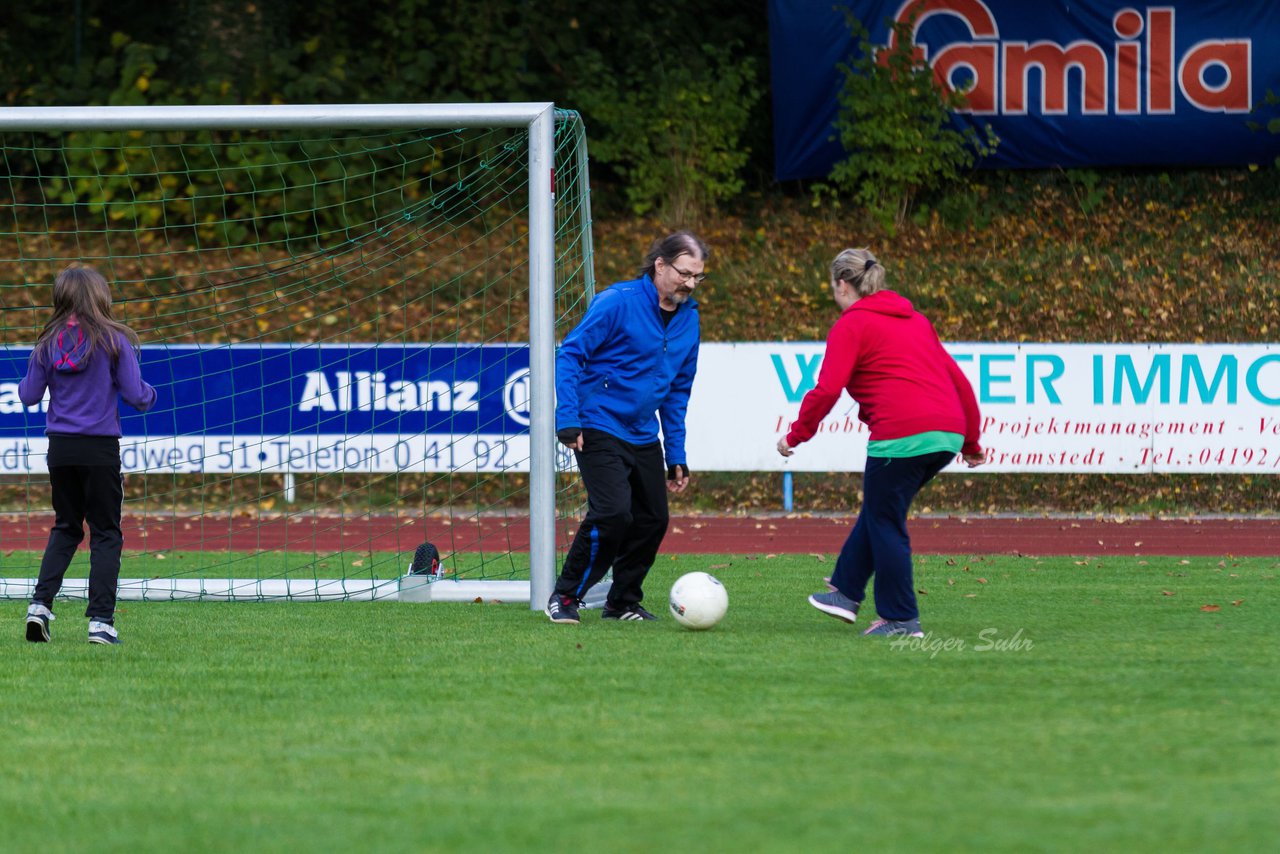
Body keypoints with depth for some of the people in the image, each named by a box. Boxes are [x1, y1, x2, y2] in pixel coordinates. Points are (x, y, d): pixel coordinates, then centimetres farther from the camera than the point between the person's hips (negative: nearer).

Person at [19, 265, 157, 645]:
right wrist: (150, 394, 14)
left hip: (60, 446, 3)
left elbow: (29, 396, 4)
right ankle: (100, 620, -2)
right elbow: (135, 395, -9)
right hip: (101, 448, -3)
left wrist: (24, 383, 26)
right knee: (105, 532, 5)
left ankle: (41, 601, 2)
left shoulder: (48, 344, 1)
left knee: (65, 527, 19)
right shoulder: (114, 341, -8)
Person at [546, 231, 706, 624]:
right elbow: (570, 354, -12)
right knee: (612, 513, -19)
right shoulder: (618, 302, -14)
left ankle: (624, 603, 24)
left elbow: (677, 392, 17)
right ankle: (565, 597, -4)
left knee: (652, 520, 6)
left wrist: (676, 454, 14)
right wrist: (568, 418, -19)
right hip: (600, 428, -7)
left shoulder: (688, 318, 8)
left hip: (643, 436, 7)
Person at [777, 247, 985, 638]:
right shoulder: (915, 320, 23)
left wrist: (796, 436, 2)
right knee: (877, 512, 21)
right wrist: (971, 442, 28)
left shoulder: (851, 326, 0)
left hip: (901, 436, -8)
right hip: (948, 434, 8)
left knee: (885, 523, 4)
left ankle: (901, 620, 7)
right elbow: (957, 379, 22)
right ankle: (845, 593, 26)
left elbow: (827, 390, -11)